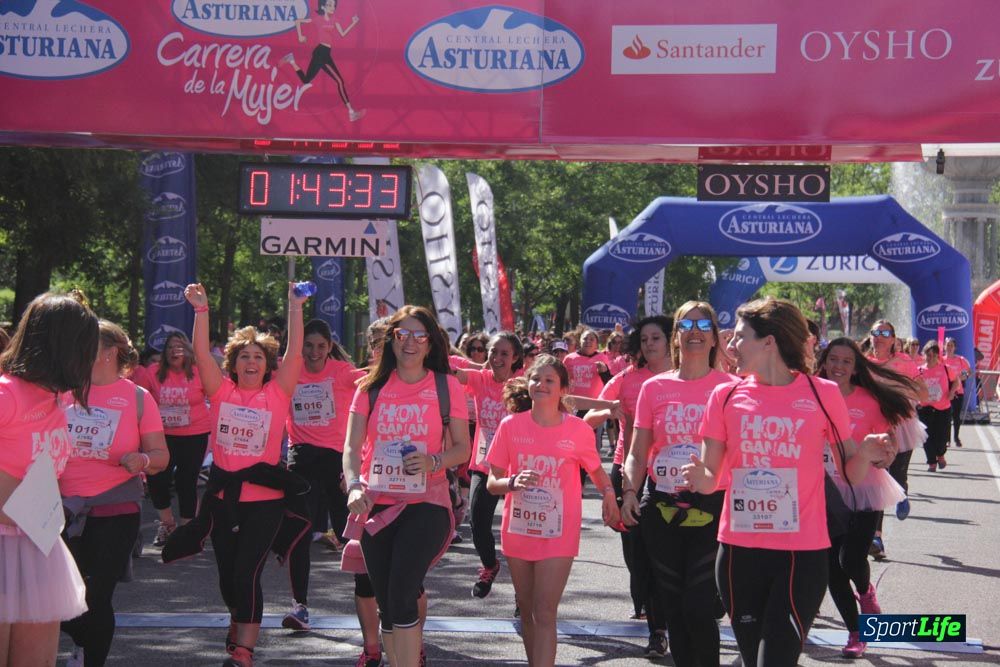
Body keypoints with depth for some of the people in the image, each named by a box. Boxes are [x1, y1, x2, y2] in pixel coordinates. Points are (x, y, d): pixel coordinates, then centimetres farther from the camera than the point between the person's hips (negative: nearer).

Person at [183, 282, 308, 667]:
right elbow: (201, 353, -6)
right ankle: (239, 624, 42)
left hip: (264, 496, -3)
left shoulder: (277, 394, -1)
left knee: (247, 573, -9)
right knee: (227, 572, 16)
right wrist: (201, 310, -15)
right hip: (222, 492, 3)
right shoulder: (222, 391, 3)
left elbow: (294, 353, -9)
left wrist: (295, 308, -13)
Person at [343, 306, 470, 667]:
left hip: (426, 504, -3)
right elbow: (352, 446, -3)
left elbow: (462, 448, 3)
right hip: (376, 505, 3)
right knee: (386, 606, 8)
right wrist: (353, 485, -22)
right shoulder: (371, 387, 4)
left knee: (401, 599, -17)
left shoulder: (446, 387, 0)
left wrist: (434, 462, -18)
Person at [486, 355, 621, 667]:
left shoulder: (579, 430, -7)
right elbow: (492, 483, -2)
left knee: (545, 613, -10)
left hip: (557, 534, -3)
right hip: (517, 531, 3)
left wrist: (608, 493, -9)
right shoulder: (511, 426, -5)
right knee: (526, 607, 14)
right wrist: (514, 482, -24)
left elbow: (596, 469, 11)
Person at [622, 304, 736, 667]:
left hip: (710, 510, -3)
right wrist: (629, 491, -8)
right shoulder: (654, 388, 6)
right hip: (661, 510, 3)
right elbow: (637, 452, 8)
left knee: (699, 608, -9)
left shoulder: (730, 387, -1)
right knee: (672, 608, 9)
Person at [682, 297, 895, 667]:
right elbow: (712, 477, 6)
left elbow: (850, 473, 6)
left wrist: (866, 454, -16)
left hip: (802, 553, -3)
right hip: (740, 552, 3)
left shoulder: (823, 394, -2)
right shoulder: (726, 396, 4)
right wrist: (700, 478, -16)